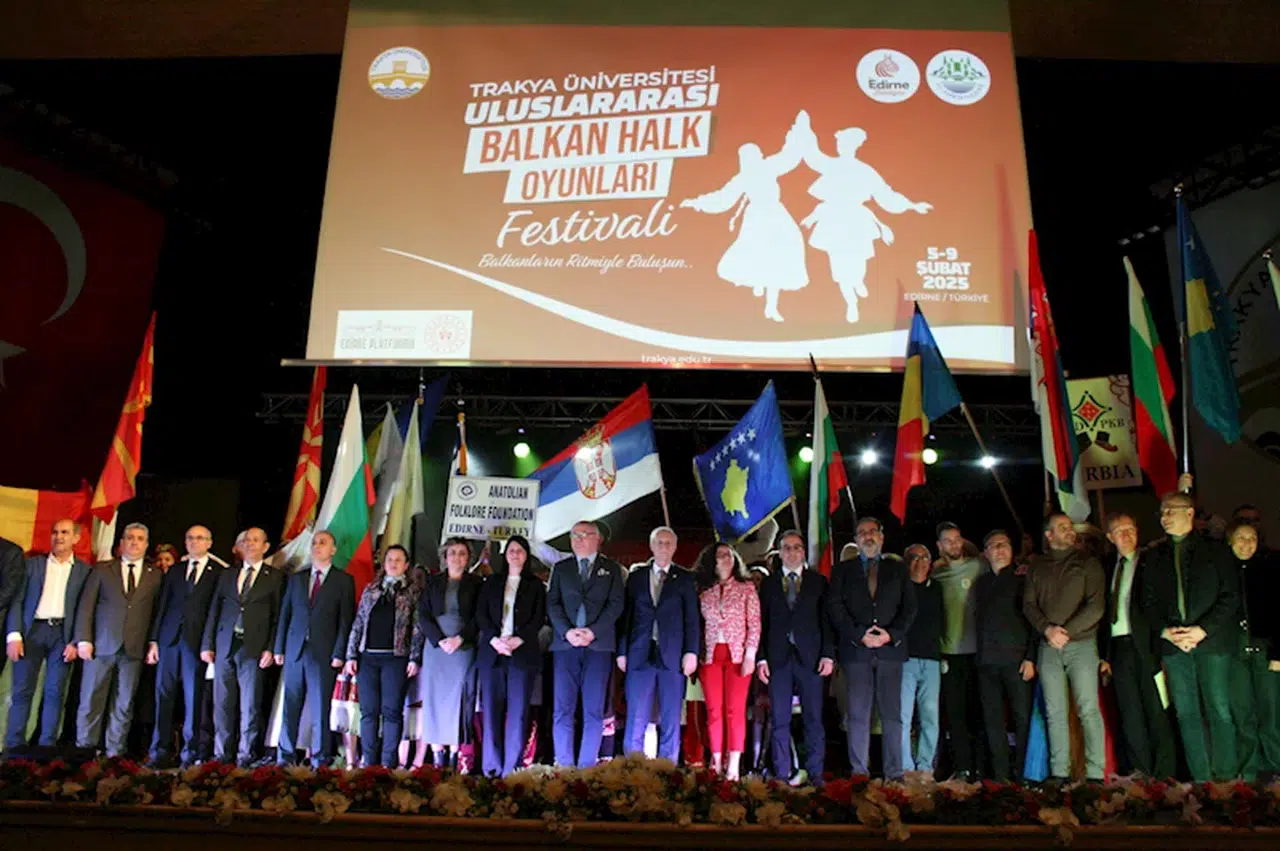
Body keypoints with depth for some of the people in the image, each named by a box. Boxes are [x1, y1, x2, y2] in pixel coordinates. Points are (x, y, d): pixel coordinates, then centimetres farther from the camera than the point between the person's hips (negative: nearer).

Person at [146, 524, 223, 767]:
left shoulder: (219, 573, 3)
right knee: (164, 694, 3)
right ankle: (160, 750, 9)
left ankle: (190, 751, 5)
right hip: (170, 638, 4)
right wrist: (154, 640, 7)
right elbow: (162, 606, 14)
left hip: (198, 641, -4)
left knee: (193, 697, -1)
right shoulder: (174, 571, 15)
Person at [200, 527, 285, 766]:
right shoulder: (227, 574, 15)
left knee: (250, 705, -1)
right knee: (222, 704, 6)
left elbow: (278, 616, 0)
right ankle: (222, 754, 15)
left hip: (254, 648, -3)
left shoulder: (275, 577, 4)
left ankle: (245, 755, 6)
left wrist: (271, 648, -9)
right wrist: (207, 644, 5)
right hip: (224, 646, 3)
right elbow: (214, 611, 12)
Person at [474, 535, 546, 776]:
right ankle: (492, 767, 3)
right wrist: (494, 639, -9)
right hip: (492, 651, 2)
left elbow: (539, 618, 3)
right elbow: (480, 614, 8)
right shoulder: (492, 582, 17)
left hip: (523, 653, -2)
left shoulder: (535, 585, 12)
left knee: (518, 711, -5)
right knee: (492, 709, -2)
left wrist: (518, 639, -12)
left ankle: (512, 769, -3)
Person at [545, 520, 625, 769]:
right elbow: (552, 604, 7)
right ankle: (564, 766, 4)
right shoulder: (560, 568, 16)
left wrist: (593, 632, -11)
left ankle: (587, 766, 2)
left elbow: (616, 604, 2)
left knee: (593, 710, -3)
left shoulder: (611, 568, 12)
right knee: (563, 709, -2)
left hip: (599, 644, -1)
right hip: (565, 644, 1)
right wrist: (567, 631, -9)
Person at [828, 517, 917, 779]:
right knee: (857, 714, -1)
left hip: (891, 648, 1)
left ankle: (894, 773, 5)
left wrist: (891, 634, -8)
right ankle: (859, 772, 4)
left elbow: (909, 607, 7)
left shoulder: (898, 569, 15)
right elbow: (834, 607, 3)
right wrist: (859, 636, -9)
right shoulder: (843, 570, 12)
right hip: (855, 649, -1)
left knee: (892, 714, 0)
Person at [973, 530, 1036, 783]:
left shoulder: (1023, 578, 5)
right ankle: (1000, 775, 8)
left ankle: (1023, 774, 3)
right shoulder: (981, 583, 18)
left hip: (1016, 658, -4)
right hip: (987, 660, 4)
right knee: (993, 719, 3)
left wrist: (1030, 657, -9)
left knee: (1023, 717, -5)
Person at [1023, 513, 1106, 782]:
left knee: (1088, 710, -7)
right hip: (1048, 646, 3)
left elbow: (1096, 605, -4)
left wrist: (1067, 631, -11)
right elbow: (1028, 604, 8)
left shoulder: (1087, 563, 5)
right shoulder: (1037, 566, 13)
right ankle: (1059, 773, 7)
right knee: (1055, 713, 3)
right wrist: (1047, 629, -9)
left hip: (1081, 644, -2)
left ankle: (1096, 774, -2)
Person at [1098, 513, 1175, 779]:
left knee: (1156, 710, -1)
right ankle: (1140, 772, 13)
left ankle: (1163, 774, 5)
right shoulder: (1109, 570, 16)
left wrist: (1161, 645, -13)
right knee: (1130, 714, 7)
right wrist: (1104, 654, 8)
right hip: (1118, 648, 5)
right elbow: (1104, 613, 13)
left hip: (1146, 646, -5)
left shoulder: (1150, 564, 2)